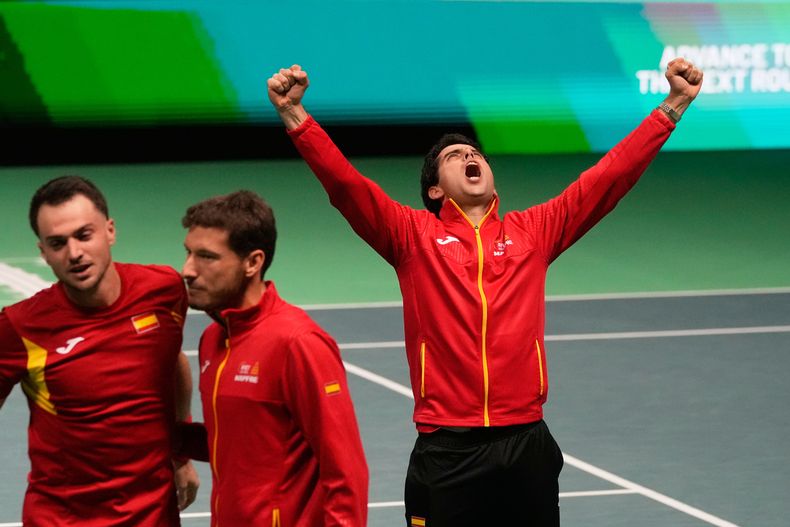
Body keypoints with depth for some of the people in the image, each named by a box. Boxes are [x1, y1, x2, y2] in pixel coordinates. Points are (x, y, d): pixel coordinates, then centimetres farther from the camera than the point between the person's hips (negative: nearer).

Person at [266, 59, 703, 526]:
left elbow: (612, 175, 8)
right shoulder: (413, 235, 6)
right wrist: (294, 113, -16)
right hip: (447, 451, -2)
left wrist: (674, 106, 4)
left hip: (526, 447, 2)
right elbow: (344, 183, -5)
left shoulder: (533, 232, 11)